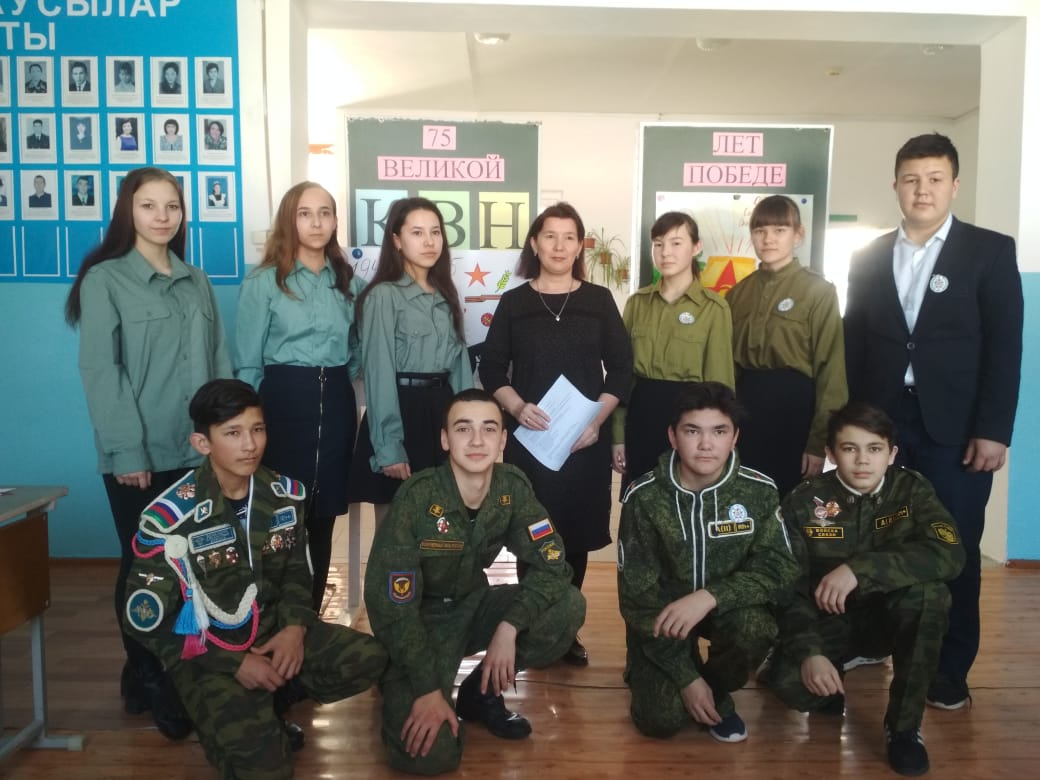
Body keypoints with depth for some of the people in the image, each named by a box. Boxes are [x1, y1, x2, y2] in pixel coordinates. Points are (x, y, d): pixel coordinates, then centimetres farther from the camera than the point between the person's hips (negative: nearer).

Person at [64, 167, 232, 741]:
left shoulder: (197, 282, 13)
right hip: (139, 455, -4)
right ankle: (146, 679, 24)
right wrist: (127, 451, -16)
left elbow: (220, 363, 11)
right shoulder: (104, 279, -2)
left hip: (200, 450, 4)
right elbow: (100, 371, -10)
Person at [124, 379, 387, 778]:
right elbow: (145, 622, -14)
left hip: (273, 632, 5)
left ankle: (264, 706, 4)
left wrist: (295, 627, -12)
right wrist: (235, 662, -19)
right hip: (207, 654, -5)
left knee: (368, 658, -14)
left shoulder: (284, 495, -3)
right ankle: (239, 724, 12)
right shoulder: (170, 517, -18)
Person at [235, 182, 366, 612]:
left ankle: (311, 614, 25)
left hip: (336, 404, 4)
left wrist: (339, 384, 6)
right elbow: (247, 363, -3)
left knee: (324, 516, 10)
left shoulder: (351, 282, 10)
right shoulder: (262, 282, -3)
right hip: (284, 402, -4)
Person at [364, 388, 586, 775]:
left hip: (474, 607, 5)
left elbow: (552, 564, -13)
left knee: (568, 606, -20)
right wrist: (427, 689, -25)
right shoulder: (417, 497, -25)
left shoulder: (513, 487, -13)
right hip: (422, 620, -4)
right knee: (429, 754, -23)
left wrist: (509, 626, -27)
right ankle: (400, 691, 12)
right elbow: (391, 603, -23)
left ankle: (481, 691, 2)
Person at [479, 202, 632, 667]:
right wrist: (517, 407, -14)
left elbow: (621, 369, 4)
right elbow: (492, 369, 4)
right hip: (528, 437, 0)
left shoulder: (599, 301, 7)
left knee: (576, 533, 5)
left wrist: (597, 419, -10)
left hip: (586, 438, 1)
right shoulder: (513, 302, 6)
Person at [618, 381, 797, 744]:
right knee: (662, 718, -18)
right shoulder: (644, 497, -19)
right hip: (661, 613, -1)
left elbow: (780, 568, -18)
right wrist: (686, 677, -19)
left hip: (725, 606, 2)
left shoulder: (759, 491, -15)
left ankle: (717, 690, 1)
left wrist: (709, 596, -35)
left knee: (755, 626, -32)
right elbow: (638, 595, -16)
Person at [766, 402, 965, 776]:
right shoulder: (804, 502, -13)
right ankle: (841, 665, 10)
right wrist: (809, 652, -29)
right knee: (789, 683, -29)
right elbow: (789, 587, -13)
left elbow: (950, 554, -29)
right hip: (827, 620, 0)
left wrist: (860, 569, -36)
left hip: (889, 616, 1)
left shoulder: (912, 489, -11)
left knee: (928, 591, -33)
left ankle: (904, 725, -15)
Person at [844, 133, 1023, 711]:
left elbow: (1005, 348, -3)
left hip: (956, 430, -2)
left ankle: (950, 670, 19)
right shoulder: (870, 258, 10)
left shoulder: (991, 251, 2)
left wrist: (993, 430, -10)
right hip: (881, 425, 2)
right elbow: (854, 346, 8)